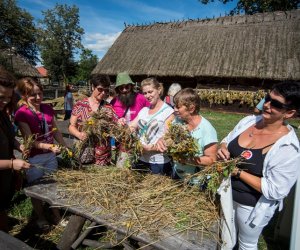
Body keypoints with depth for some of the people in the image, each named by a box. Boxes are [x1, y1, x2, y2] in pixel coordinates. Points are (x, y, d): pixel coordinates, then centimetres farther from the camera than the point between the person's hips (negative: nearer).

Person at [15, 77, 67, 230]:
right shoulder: (21, 114, -15)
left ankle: (57, 216, 35)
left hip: (50, 155, 5)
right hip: (33, 159, -4)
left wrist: (66, 147, 6)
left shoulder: (48, 109, 0)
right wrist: (50, 146, -31)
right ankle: (41, 218, 37)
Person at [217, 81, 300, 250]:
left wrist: (238, 172, -25)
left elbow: (275, 191, -25)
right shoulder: (248, 121, -9)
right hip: (228, 194, 5)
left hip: (252, 206, -5)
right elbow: (227, 141, 5)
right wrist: (223, 149, -17)